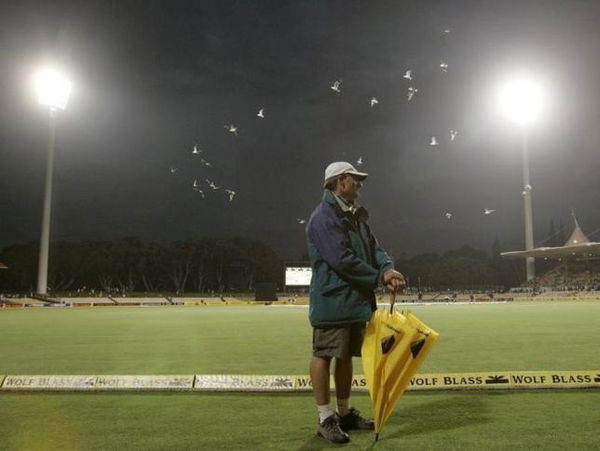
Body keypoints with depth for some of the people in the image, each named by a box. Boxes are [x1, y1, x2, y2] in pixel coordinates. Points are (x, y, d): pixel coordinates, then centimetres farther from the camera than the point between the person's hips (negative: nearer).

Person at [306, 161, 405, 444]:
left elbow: (373, 247, 9)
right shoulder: (324, 216, -15)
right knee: (324, 356, 0)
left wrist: (388, 268, -13)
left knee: (346, 356, 16)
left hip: (357, 300, 10)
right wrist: (380, 277, -15)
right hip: (332, 301, -9)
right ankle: (325, 419, 10)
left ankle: (345, 413, 28)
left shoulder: (356, 216, 16)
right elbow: (342, 260, -23)